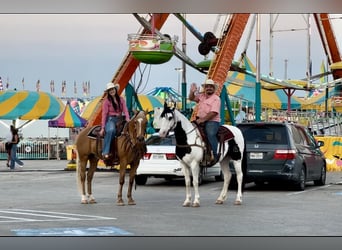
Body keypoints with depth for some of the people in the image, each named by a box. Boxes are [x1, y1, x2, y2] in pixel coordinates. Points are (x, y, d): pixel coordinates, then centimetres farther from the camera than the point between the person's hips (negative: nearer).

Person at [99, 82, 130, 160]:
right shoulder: (106, 101, 1)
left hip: (119, 119, 5)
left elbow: (125, 110, 4)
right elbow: (104, 114, -4)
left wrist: (128, 120, -15)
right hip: (110, 119, -5)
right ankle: (105, 152, -40)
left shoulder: (121, 99, 12)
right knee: (111, 130, -37)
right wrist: (102, 128, -10)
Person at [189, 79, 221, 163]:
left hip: (212, 121, -8)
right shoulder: (201, 96, 16)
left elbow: (213, 113, -17)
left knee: (210, 134, -33)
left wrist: (202, 119, -24)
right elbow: (191, 98, 23)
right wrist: (192, 91, 0)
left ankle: (214, 155, -34)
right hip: (200, 120, 8)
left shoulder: (216, 99, -6)